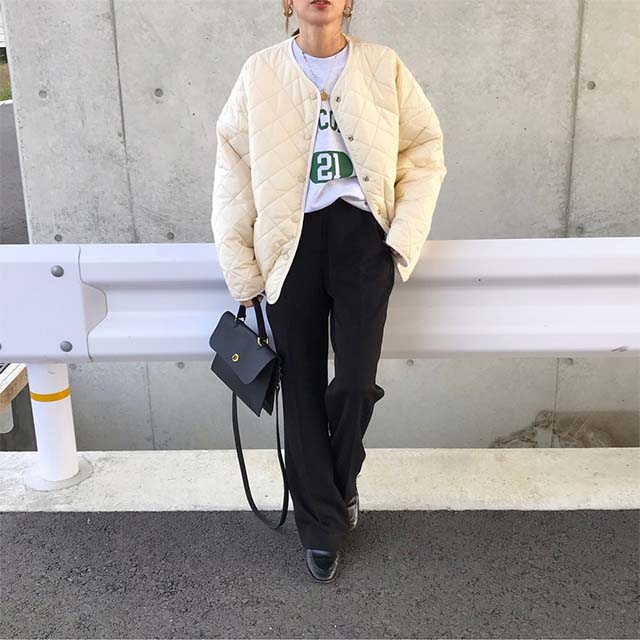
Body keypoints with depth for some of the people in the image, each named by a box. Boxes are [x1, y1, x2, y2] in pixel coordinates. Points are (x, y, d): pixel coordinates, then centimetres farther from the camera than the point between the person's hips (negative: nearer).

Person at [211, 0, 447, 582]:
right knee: (303, 392, 4)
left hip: (361, 234, 0)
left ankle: (341, 480, 27)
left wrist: (404, 237, -5)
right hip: (291, 242, 0)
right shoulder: (260, 73, 4)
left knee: (356, 382, -8)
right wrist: (242, 270, 0)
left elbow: (425, 151, 7)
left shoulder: (384, 67, 6)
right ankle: (322, 524, 22)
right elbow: (234, 169, 4)